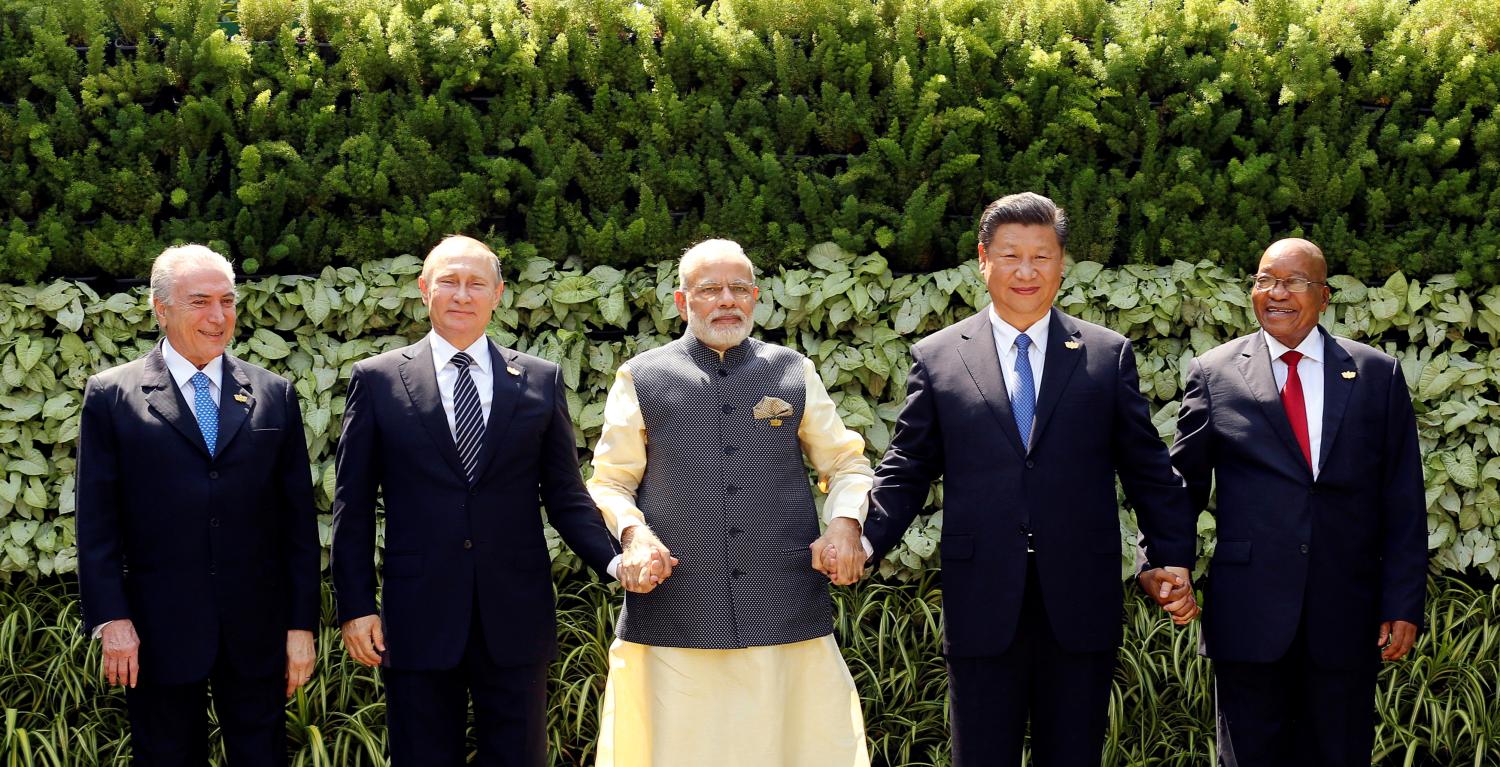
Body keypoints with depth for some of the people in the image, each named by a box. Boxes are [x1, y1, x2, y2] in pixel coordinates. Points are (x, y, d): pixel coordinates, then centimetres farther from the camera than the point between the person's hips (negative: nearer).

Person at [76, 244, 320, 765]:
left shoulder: (274, 395, 6)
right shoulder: (111, 396, 1)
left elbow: (299, 517, 6)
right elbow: (97, 521, -1)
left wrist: (302, 624, 2)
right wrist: (111, 620, -9)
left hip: (256, 631, 2)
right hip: (159, 633, -1)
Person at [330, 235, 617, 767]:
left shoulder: (541, 381, 8)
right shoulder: (377, 380, 4)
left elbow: (565, 497, 7)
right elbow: (353, 505, 5)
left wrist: (617, 561, -9)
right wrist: (355, 606, -1)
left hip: (516, 621, 1)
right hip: (417, 619, -1)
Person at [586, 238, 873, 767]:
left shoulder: (793, 373, 13)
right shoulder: (642, 380, 9)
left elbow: (846, 464, 17)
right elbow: (610, 483, 11)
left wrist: (845, 523, -2)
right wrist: (634, 532, -10)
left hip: (790, 617, 1)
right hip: (675, 619, -1)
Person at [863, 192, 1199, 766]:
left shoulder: (1109, 355, 7)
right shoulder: (936, 358, 6)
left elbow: (1147, 469, 8)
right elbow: (906, 472, 6)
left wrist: (1172, 558, -1)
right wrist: (862, 541, -9)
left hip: (1081, 606, 1)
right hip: (982, 605, 0)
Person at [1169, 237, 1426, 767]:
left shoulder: (1379, 376, 6)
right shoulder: (1214, 374, 4)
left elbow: (1403, 501, 4)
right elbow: (1182, 482, 5)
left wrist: (1403, 605, -1)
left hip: (1346, 617, 1)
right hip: (1248, 614, -1)